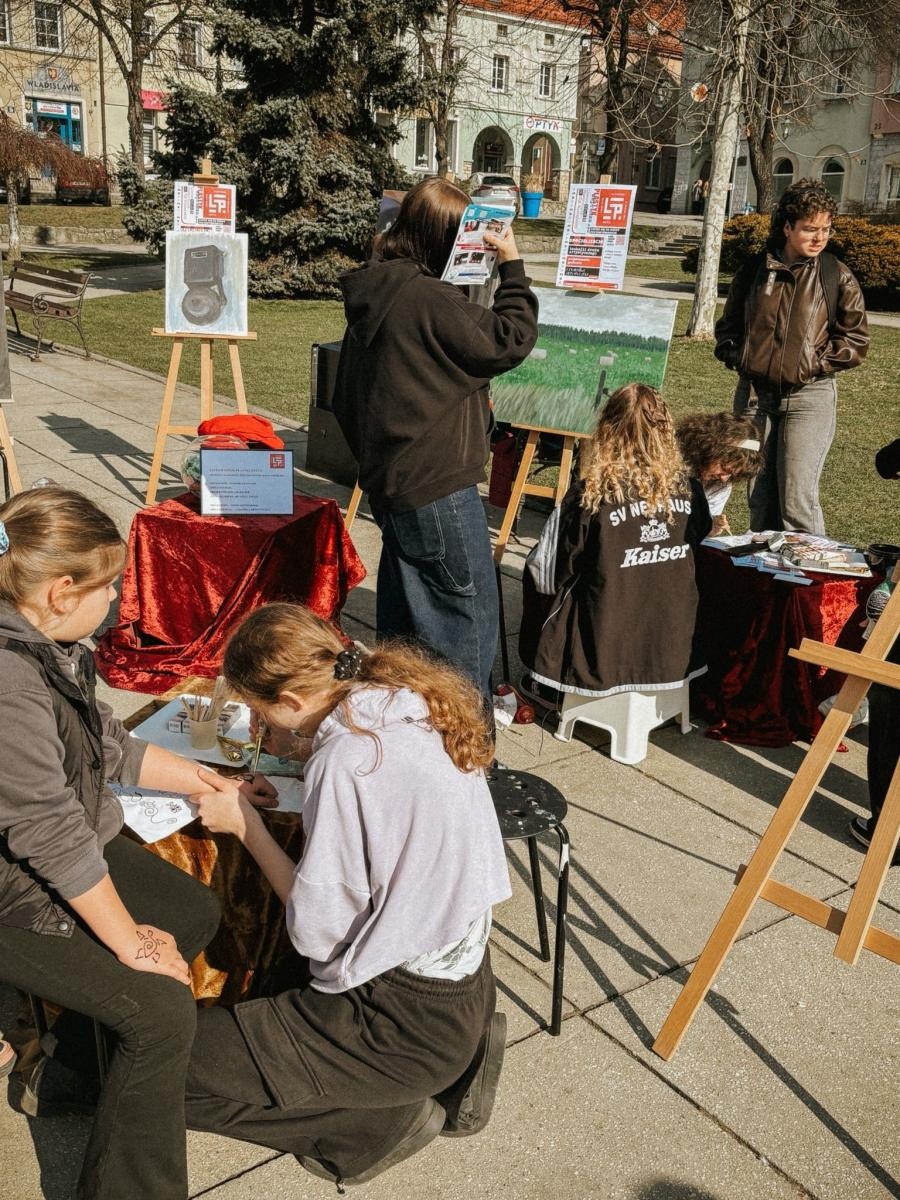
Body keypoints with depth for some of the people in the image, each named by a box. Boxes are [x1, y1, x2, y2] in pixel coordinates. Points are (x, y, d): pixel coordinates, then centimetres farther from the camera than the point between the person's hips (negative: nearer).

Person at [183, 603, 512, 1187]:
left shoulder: (348, 758, -27)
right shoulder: (411, 696, -3)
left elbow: (317, 929, -18)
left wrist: (245, 824, -8)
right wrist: (314, 747, 5)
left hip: (414, 1021, -9)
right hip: (466, 979, 9)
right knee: (269, 985, 31)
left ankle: (384, 1119, 3)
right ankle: (451, 1068, 17)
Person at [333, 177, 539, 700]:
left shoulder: (372, 292, 10)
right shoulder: (431, 299, -20)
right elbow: (512, 339, -15)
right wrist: (512, 265, -6)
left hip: (388, 476, 10)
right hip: (436, 484, -9)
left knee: (405, 604, 20)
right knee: (471, 607, 3)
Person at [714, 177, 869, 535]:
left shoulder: (837, 276, -2)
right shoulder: (754, 269, 5)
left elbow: (856, 339, 1)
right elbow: (728, 324, 18)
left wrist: (814, 363, -9)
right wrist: (734, 354, 0)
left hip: (808, 396, -3)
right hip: (755, 393, 3)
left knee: (797, 499, -10)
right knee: (759, 498, 11)